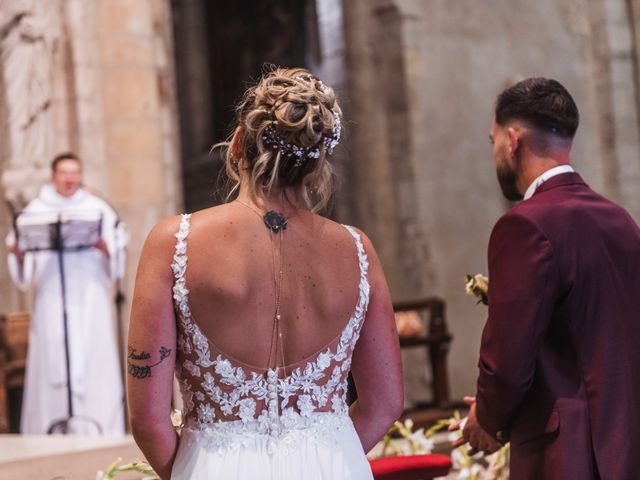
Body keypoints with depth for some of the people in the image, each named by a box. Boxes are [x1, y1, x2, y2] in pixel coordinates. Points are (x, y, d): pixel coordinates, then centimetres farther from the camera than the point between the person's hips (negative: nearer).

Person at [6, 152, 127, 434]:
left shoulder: (96, 207, 11)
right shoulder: (35, 210, 12)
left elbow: (117, 243, 3)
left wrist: (107, 248, -18)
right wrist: (17, 253, -13)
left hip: (89, 294, 0)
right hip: (51, 297, 1)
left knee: (92, 355, -7)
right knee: (51, 356, -5)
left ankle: (96, 426, -6)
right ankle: (50, 429, -1)